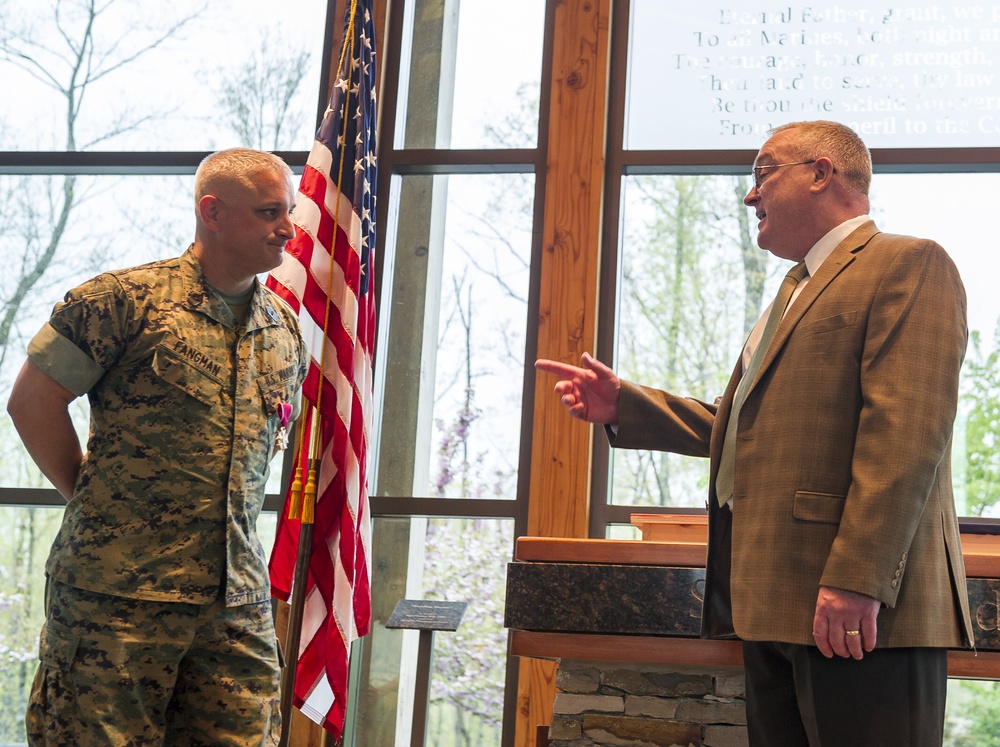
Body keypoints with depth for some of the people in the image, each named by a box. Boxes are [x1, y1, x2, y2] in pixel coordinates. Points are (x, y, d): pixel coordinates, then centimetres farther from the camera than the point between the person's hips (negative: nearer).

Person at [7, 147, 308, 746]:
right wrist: (89, 496, 0)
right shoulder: (129, 298, -7)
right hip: (118, 589, -5)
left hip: (238, 599, 5)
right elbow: (33, 400, -4)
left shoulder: (285, 327, 12)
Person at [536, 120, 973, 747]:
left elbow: (906, 432, -17)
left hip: (853, 608, -9)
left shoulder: (909, 264, -5)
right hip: (775, 601, 9)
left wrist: (857, 578, -24)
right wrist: (621, 406, 17)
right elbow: (738, 425, 27)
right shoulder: (800, 292, 28)